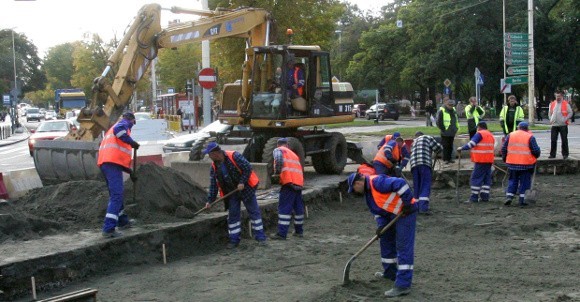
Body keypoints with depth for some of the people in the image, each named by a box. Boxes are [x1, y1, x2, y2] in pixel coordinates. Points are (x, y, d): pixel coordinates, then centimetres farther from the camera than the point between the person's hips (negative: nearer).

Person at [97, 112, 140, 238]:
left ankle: (123, 221, 37)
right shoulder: (123, 123, 7)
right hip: (112, 163, -10)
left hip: (104, 162, 10)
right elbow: (118, 130, -22)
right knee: (116, 196, -14)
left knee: (116, 194, 23)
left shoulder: (112, 129, 34)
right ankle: (109, 229, -22)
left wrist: (130, 172, 35)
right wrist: (132, 142, -13)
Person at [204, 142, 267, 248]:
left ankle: (261, 237, 5)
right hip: (231, 192, 5)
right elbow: (213, 185, 2)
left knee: (254, 212, -1)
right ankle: (234, 240, 12)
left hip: (245, 188, -5)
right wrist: (210, 200, -2)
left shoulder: (234, 156, -21)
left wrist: (242, 182, -23)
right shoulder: (214, 167, -3)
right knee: (232, 215, 4)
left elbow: (248, 168, -19)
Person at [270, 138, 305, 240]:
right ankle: (299, 231, 27)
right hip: (299, 182, 7)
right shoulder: (293, 154, 29)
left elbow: (279, 159, -15)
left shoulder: (278, 150, 8)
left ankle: (282, 233, -10)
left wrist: (277, 172, -7)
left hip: (289, 182, -7)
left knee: (284, 208, -7)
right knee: (298, 207, 17)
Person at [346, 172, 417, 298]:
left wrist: (407, 203, -25)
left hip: (405, 212, -10)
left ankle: (403, 285, -13)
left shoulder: (377, 182, -22)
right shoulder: (367, 191, 10)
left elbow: (400, 184, -30)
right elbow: (377, 210, 13)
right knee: (386, 240, 20)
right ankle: (390, 273, 36)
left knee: (403, 247, -11)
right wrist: (381, 225, -2)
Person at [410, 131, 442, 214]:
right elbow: (439, 147, 10)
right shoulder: (428, 137, 17)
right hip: (425, 164, -5)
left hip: (414, 164, 5)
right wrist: (436, 152, 31)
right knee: (426, 186, -8)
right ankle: (423, 207, -19)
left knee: (416, 187, 12)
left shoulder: (414, 143, 33)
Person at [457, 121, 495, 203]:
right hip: (489, 160, 8)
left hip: (481, 161, -8)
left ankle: (474, 197, -7)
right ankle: (485, 196, 11)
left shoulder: (480, 134, -8)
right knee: (487, 178, 11)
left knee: (475, 179, -5)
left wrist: (462, 148, -11)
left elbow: (471, 144, -17)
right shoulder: (491, 135, 18)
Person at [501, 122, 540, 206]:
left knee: (512, 181, 14)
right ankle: (522, 199, 6)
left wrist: (504, 158, 20)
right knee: (524, 182, 7)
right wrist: (537, 155, 16)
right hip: (526, 164, -2)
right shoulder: (530, 137, -4)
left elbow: (504, 148, 6)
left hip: (512, 163, 2)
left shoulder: (510, 135, 5)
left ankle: (509, 196, 2)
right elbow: (536, 150, -6)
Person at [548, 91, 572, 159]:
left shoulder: (566, 104, -3)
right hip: (554, 125, 4)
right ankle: (552, 154, 10)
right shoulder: (552, 104, 9)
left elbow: (570, 113, -1)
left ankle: (565, 154, 9)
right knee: (553, 140, 3)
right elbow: (550, 113, 20)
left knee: (564, 140, 0)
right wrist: (551, 119, 6)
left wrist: (565, 119, -11)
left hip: (563, 125, -4)